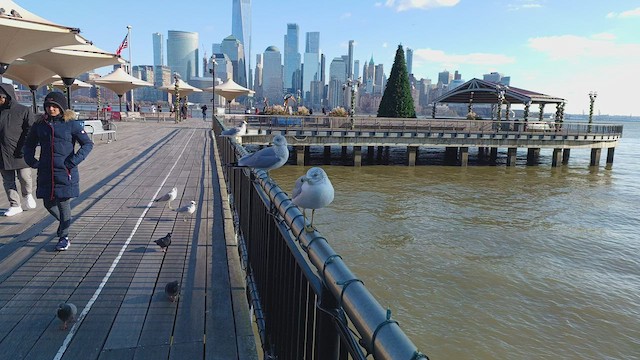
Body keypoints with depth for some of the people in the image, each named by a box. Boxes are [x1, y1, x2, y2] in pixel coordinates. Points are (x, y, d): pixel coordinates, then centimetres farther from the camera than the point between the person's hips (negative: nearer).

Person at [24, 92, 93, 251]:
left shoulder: (71, 124, -6)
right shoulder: (39, 124, 6)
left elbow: (88, 144, -4)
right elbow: (29, 144, 21)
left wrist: (74, 161, -13)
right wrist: (31, 161, 6)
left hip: (65, 173, -4)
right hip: (45, 174, 5)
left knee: (64, 204, 0)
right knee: (48, 204, 12)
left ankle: (64, 237, 14)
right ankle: (64, 222, 41)